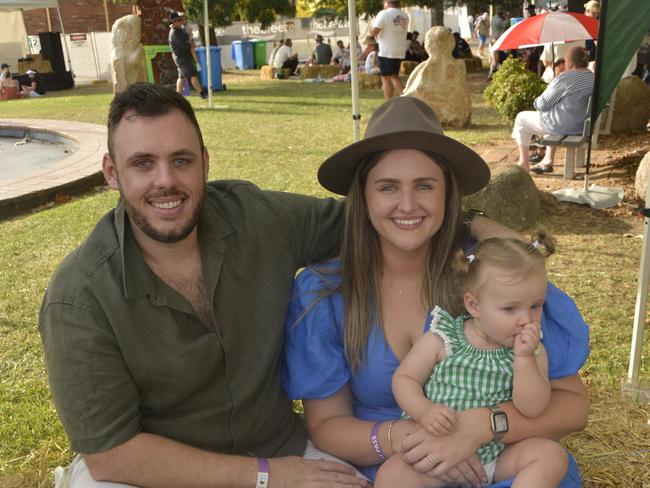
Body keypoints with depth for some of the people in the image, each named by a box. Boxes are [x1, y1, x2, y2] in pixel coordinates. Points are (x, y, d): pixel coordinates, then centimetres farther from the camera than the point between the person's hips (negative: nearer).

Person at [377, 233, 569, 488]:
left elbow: (532, 409, -9)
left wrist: (524, 358, -21)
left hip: (499, 456, 2)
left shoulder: (532, 351, 1)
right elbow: (404, 378, -1)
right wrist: (423, 410, -20)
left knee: (552, 454, -23)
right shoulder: (442, 340, -5)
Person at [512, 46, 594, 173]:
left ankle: (523, 164, 19)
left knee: (521, 118, 12)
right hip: (583, 125, 8)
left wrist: (536, 101, 7)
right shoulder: (592, 77, 2)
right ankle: (548, 161, 34)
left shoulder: (564, 79, -22)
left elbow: (542, 104, -15)